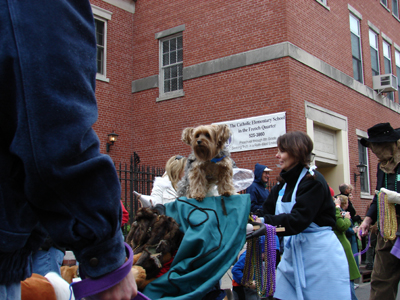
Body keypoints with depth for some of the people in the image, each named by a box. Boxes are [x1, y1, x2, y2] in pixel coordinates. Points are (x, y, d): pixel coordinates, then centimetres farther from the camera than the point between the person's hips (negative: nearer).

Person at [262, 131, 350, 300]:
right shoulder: (284, 183, 11)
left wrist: (265, 222, -33)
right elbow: (266, 211, 8)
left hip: (319, 254, -8)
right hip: (293, 252, 8)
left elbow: (298, 220, -26)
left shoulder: (313, 181, -15)